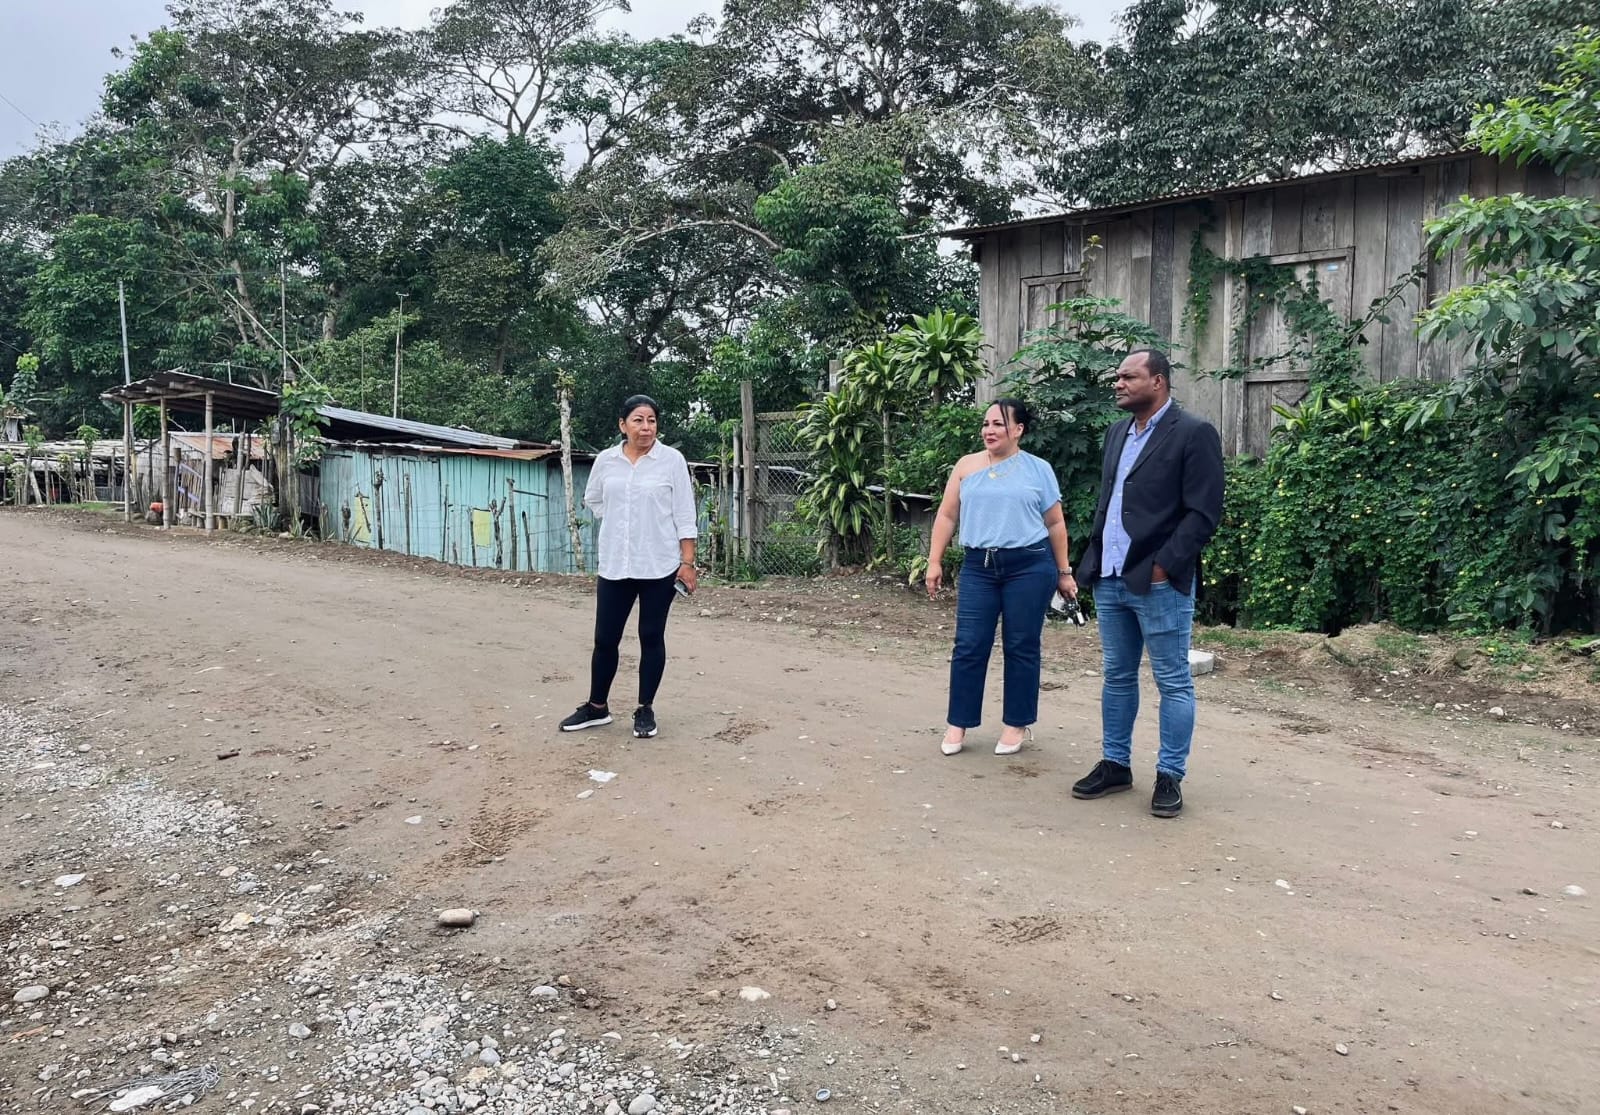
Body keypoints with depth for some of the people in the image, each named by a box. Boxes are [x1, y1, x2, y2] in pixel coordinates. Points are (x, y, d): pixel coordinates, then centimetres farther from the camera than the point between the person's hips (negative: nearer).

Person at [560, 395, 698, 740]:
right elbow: (592, 499, 22)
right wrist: (618, 523, 11)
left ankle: (645, 710, 17)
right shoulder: (606, 460, 3)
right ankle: (597, 707, 24)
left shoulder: (672, 460, -5)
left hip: (659, 566, -3)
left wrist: (688, 562, -9)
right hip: (614, 565, 3)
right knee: (605, 638, 8)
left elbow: (684, 515, -5)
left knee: (651, 638, 6)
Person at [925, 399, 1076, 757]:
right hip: (978, 567, 2)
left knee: (1021, 647, 4)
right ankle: (958, 723, 11)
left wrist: (1063, 572, 7)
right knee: (969, 646, 0)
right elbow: (947, 516, 9)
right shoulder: (966, 466, 8)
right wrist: (935, 561, 3)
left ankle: (1016, 723, 17)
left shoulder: (1038, 469, 4)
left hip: (1029, 566, -2)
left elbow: (1055, 523, 7)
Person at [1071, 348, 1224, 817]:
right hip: (1110, 578, 7)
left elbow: (1203, 513, -13)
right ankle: (1115, 765, 25)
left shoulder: (1194, 433, -8)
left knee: (1173, 682, 3)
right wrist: (1095, 559, 10)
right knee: (1116, 677, 14)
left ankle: (1170, 777, 12)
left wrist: (1163, 566, -16)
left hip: (1158, 582, -7)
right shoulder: (1117, 431, 15)